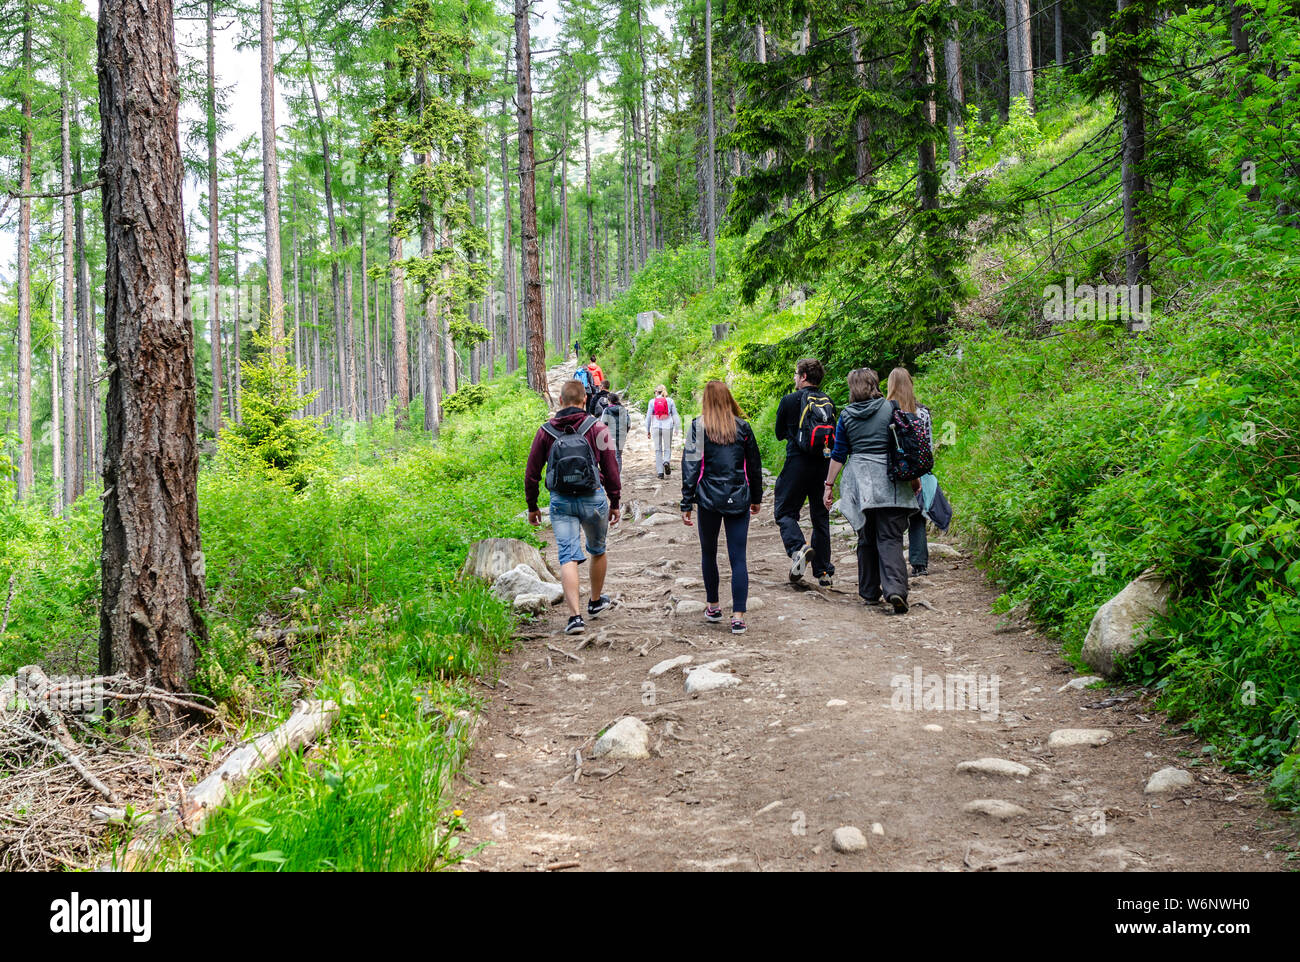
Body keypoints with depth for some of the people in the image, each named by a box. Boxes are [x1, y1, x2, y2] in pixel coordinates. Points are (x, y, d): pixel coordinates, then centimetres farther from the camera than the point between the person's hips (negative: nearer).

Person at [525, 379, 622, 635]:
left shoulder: (546, 431, 2)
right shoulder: (597, 428, -2)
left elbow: (532, 472, 5)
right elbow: (611, 468, -1)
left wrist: (532, 506, 15)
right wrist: (615, 502, 9)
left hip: (560, 501, 0)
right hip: (593, 499, 0)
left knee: (568, 557, -3)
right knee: (598, 551, 22)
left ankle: (575, 616, -15)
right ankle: (596, 601, 39)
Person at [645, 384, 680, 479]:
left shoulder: (652, 401, 1)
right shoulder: (670, 401, 3)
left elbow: (648, 416, 1)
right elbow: (675, 415, 2)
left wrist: (648, 430, 7)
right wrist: (678, 428, 7)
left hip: (656, 428, 0)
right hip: (667, 427, 0)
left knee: (658, 450, 8)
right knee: (667, 448, 13)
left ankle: (660, 473, 6)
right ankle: (666, 461, -18)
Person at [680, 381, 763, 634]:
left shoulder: (699, 426, -3)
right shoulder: (742, 427, 4)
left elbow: (690, 466, -6)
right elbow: (754, 464, 11)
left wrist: (686, 504, -3)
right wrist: (756, 498, 22)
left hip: (709, 499, -1)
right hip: (739, 500, 1)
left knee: (708, 553, 18)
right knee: (738, 558, 0)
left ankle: (713, 607, 27)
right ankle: (738, 616, -8)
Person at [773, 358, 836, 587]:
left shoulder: (789, 401, -5)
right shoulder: (828, 402, 6)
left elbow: (780, 434, 7)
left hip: (798, 463, -4)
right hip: (823, 464, 4)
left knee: (784, 511, 5)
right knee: (820, 516, 11)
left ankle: (798, 548, -23)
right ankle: (824, 572, 12)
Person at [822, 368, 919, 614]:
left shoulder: (847, 416, 4)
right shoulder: (890, 409, 0)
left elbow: (839, 454, 6)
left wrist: (829, 485, 13)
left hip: (860, 481, 1)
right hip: (889, 481, -1)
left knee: (866, 538, 13)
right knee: (890, 538, -4)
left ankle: (870, 592, 18)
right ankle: (895, 589, -21)